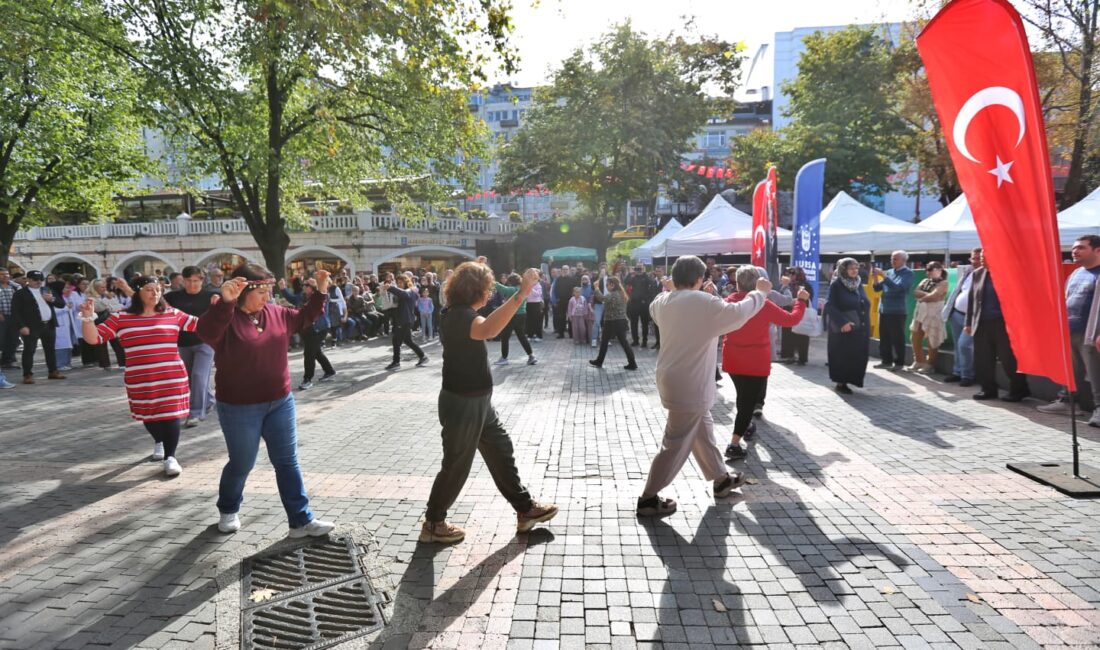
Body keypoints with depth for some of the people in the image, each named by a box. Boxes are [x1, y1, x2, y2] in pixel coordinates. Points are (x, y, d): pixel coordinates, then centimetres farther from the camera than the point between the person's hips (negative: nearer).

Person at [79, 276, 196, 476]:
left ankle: (170, 456, 9)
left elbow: (199, 324, 3)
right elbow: (93, 338, 0)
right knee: (149, 416, 17)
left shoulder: (172, 314, 3)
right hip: (140, 381, 1)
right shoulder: (121, 318, 2)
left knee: (171, 415, -3)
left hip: (172, 378, -1)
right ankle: (159, 442, 46)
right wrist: (88, 317, -16)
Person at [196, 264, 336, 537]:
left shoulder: (275, 313, 3)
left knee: (287, 462, 8)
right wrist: (225, 301, -55)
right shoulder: (226, 317, -16)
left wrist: (321, 291, 5)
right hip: (239, 408, -5)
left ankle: (301, 521, 15)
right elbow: (206, 332, -38)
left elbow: (303, 318, 19)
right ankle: (228, 510, 41)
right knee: (242, 464, 12)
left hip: (279, 402, 5)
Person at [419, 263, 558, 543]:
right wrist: (521, 294, -56)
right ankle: (433, 523, 23)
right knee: (457, 465, 5)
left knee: (501, 452, 16)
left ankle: (525, 509, 29)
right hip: (462, 404, -10)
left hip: (477, 401, 10)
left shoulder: (460, 314, 8)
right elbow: (488, 330, -50)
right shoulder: (459, 315, -25)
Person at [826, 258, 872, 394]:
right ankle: (840, 383, 10)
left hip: (860, 328, 6)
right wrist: (842, 322, -25)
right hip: (843, 329, -6)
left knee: (857, 356, 6)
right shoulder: (836, 285, -9)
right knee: (842, 356, 0)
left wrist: (866, 326, 11)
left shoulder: (859, 284, 11)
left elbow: (866, 304, 17)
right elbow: (830, 307, -15)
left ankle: (847, 381, 17)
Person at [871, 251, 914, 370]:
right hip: (883, 310, 6)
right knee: (884, 337, 10)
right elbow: (877, 288, 11)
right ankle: (886, 360, 19)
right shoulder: (889, 272, 12)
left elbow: (897, 287, -22)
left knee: (897, 339, -1)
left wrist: (883, 275, -22)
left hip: (897, 311, -6)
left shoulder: (908, 273, -6)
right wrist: (876, 277, -6)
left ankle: (899, 362, 7)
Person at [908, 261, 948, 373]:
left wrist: (922, 298, -3)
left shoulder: (943, 283, -5)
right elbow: (916, 292, 2)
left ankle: (930, 365, 7)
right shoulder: (925, 281, 16)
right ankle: (919, 362, 21)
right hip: (920, 312, 8)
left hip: (934, 313, -7)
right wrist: (927, 294, -13)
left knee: (932, 340, -2)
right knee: (915, 338, 9)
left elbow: (934, 296, -18)